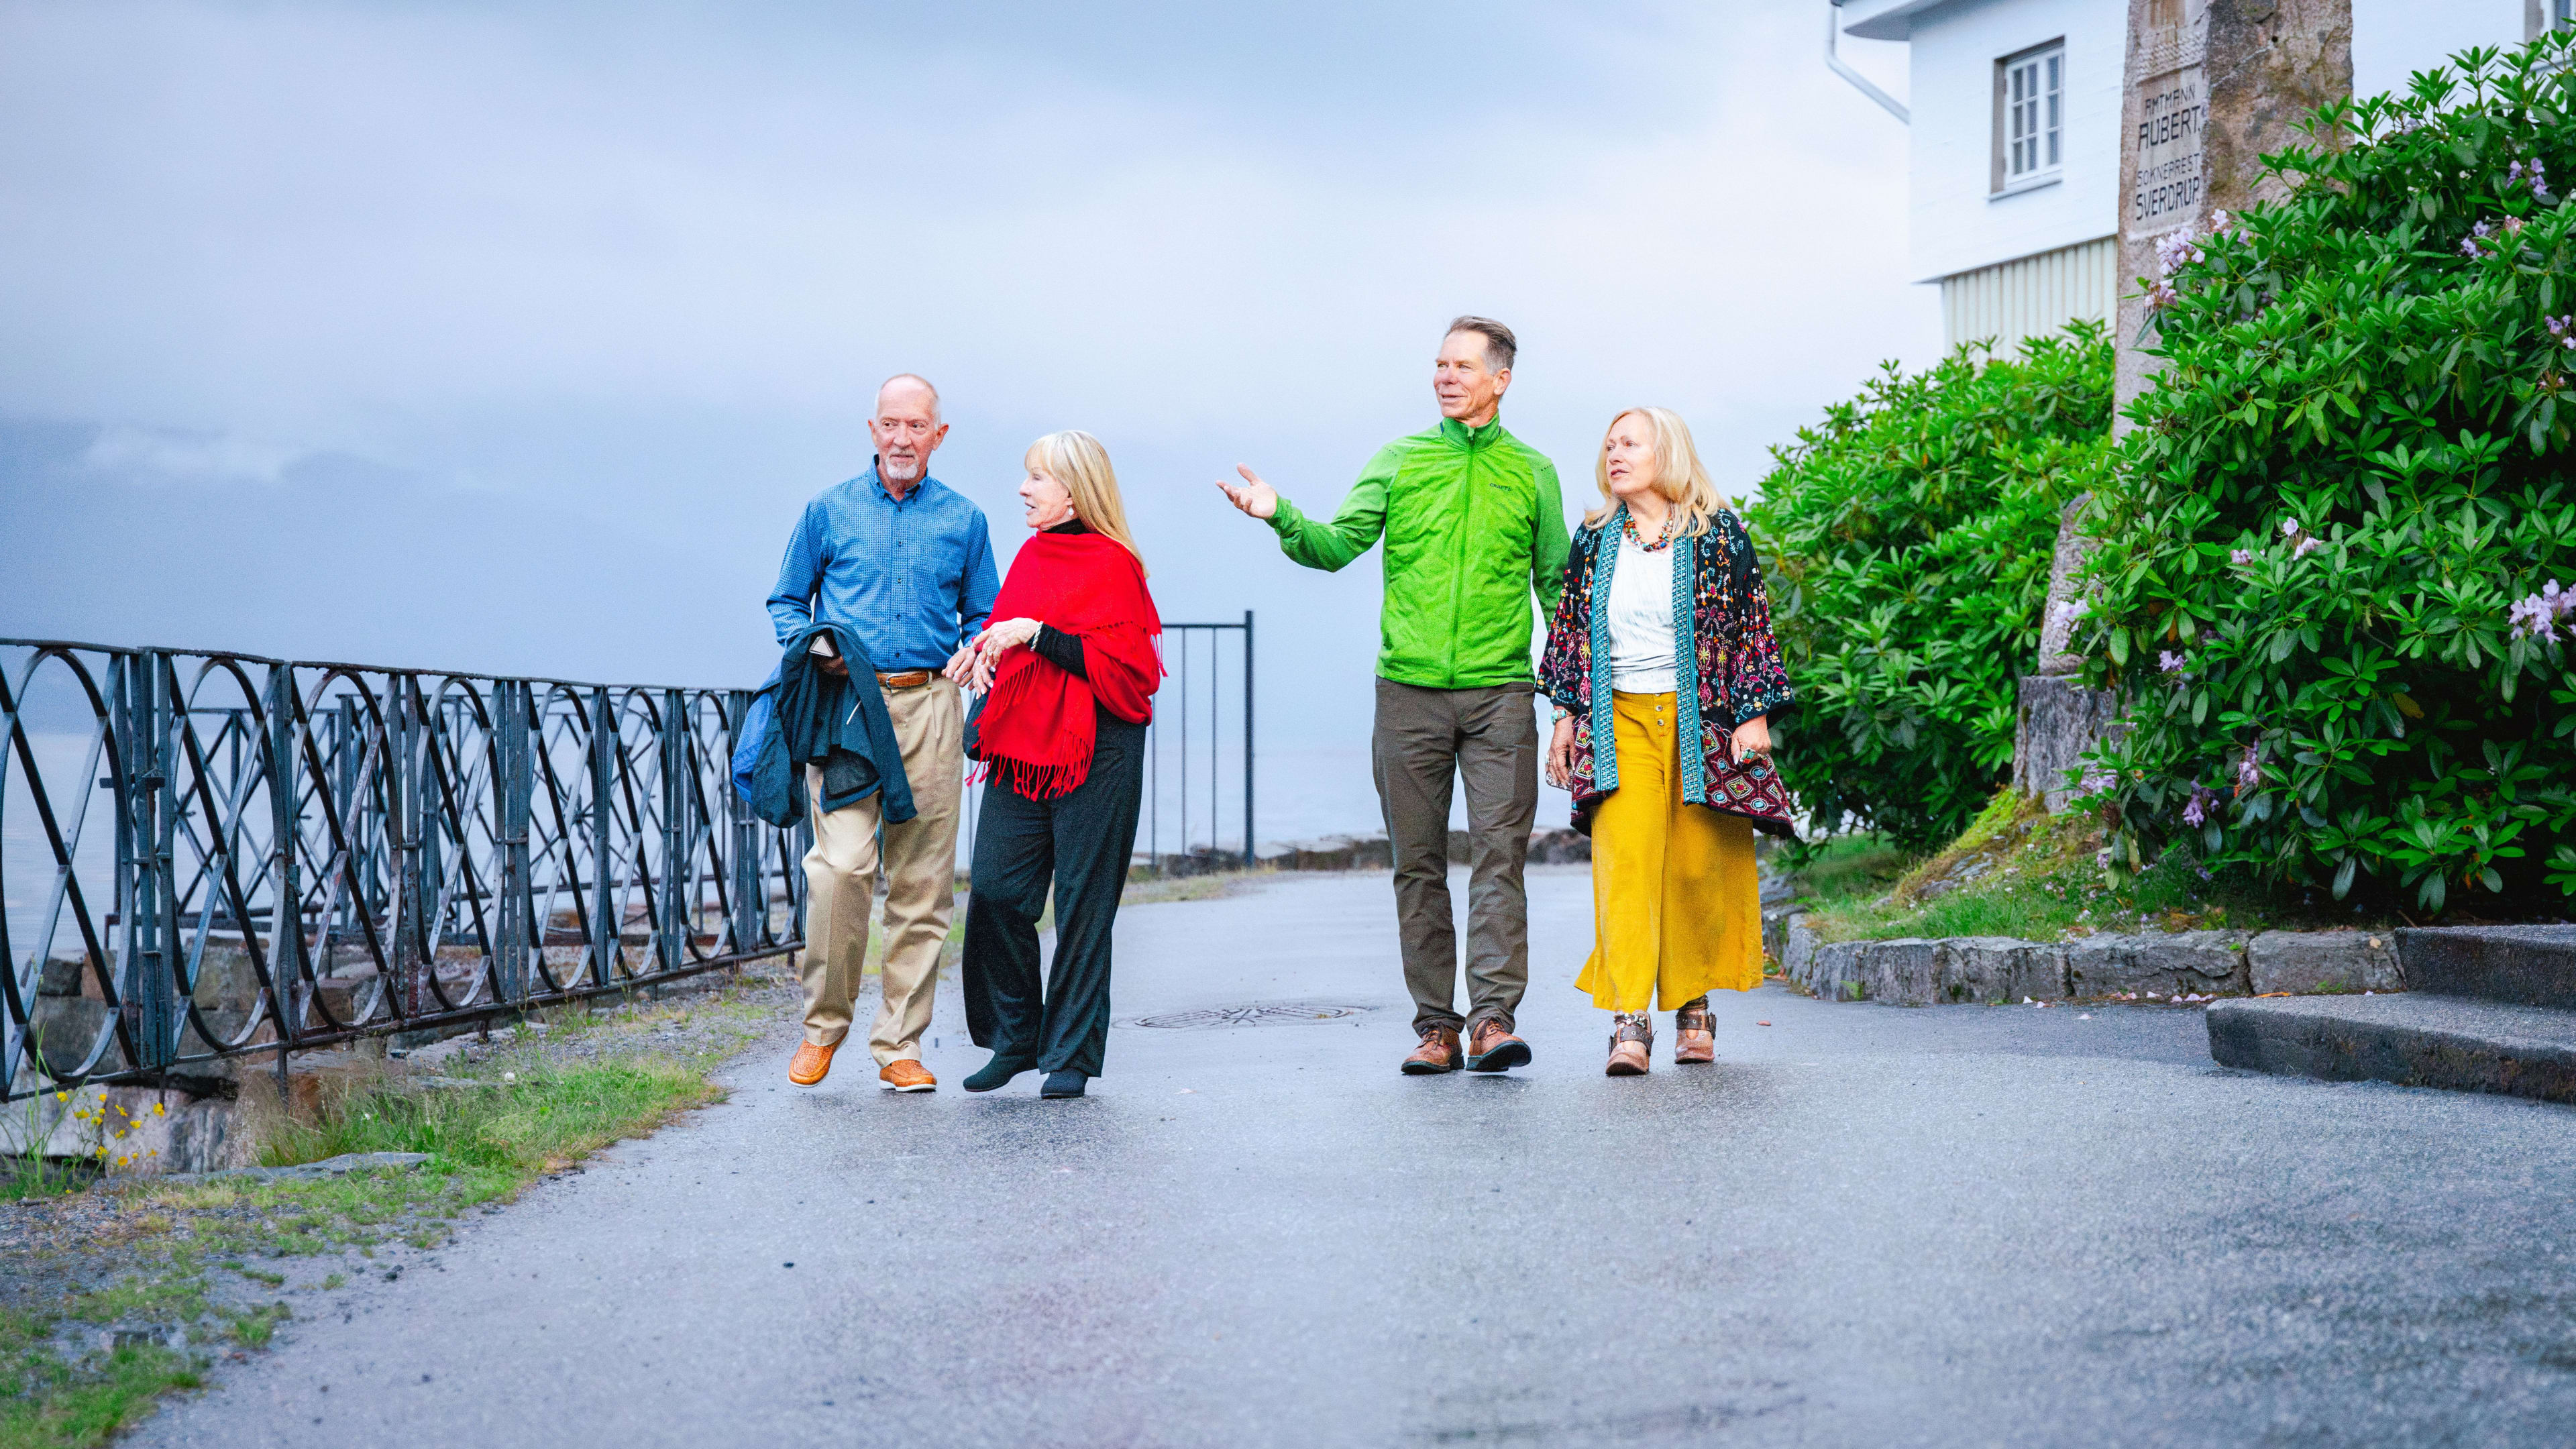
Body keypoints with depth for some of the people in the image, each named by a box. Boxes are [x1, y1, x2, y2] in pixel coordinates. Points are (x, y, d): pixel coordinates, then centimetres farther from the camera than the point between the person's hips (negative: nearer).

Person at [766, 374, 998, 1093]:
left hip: (930, 707, 2)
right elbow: (786, 601, 15)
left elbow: (982, 616, 19)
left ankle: (900, 1043, 7)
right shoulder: (829, 510, 10)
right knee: (841, 863, -17)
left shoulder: (964, 520, 13)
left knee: (922, 882, 0)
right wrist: (811, 648, -5)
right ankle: (823, 1024, -1)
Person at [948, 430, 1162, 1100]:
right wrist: (984, 648, 5)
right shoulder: (1032, 556, 15)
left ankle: (1072, 1054, 7)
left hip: (1094, 756, -6)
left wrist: (1037, 634, -18)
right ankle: (1014, 1040, 13)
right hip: (1020, 754, 6)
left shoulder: (1112, 566, -6)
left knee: (1082, 906, -1)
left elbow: (1121, 666, -15)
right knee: (995, 893, -1)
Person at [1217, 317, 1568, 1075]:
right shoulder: (1400, 461, 10)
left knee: (1499, 854, -10)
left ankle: (1493, 1017, -13)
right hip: (1409, 690, 1)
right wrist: (1281, 516, -18)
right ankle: (1436, 1026, 8)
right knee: (1419, 863, 3)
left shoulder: (1532, 472, 10)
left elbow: (1557, 584, 14)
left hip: (1501, 692, -1)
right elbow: (1338, 544, 1)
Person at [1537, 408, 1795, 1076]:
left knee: (1700, 865, -1)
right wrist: (1567, 715, 11)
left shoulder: (1719, 535, 2)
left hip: (1701, 719, -1)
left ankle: (1694, 1002, 18)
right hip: (1621, 722, 1)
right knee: (1624, 857, -14)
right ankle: (1629, 1020, -19)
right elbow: (1570, 630, 16)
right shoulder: (1594, 541, 11)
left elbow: (1752, 626, 2)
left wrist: (1754, 713, -4)